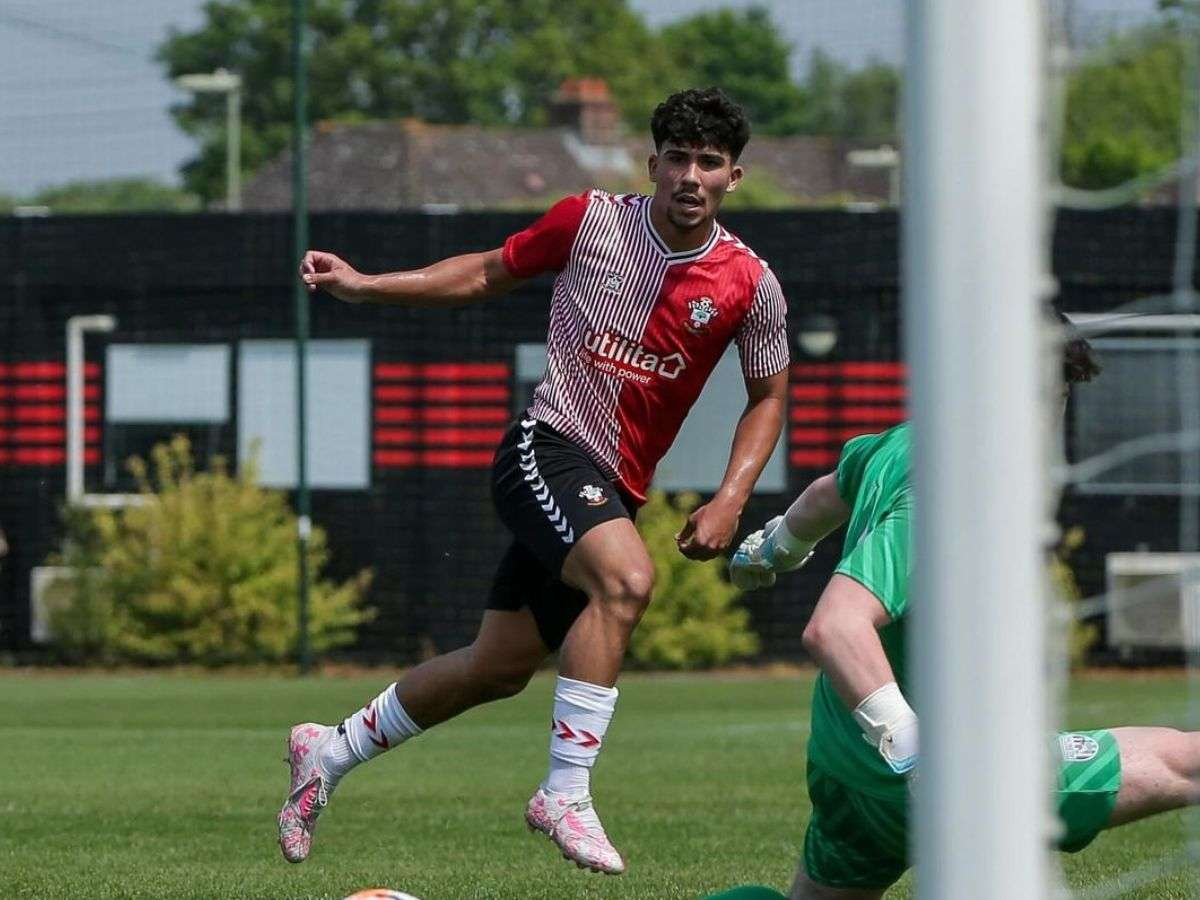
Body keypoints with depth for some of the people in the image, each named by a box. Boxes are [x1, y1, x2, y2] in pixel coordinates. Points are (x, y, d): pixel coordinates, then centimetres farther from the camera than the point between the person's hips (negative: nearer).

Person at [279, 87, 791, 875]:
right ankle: (567, 792, -28)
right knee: (627, 576, -33)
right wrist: (364, 286, 5)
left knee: (500, 668, 10)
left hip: (613, 494, 4)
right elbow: (490, 272, 11)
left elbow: (768, 397, 11)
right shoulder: (591, 220, -5)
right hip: (546, 449, -4)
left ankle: (330, 753, 31)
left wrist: (730, 501, -3)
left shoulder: (750, 286, -2)